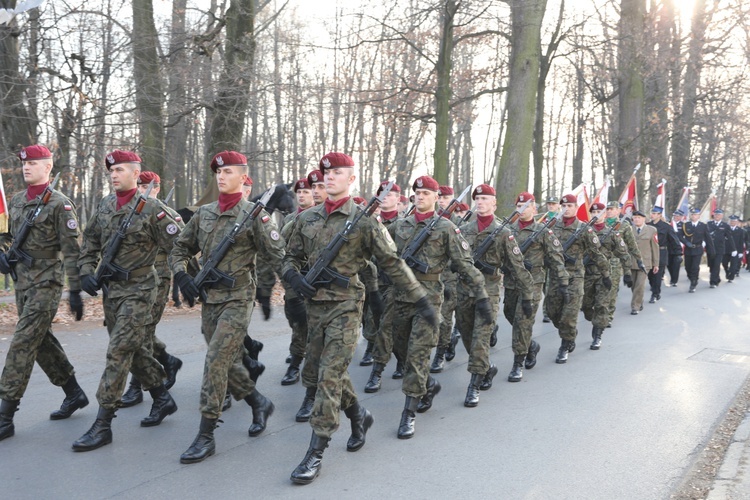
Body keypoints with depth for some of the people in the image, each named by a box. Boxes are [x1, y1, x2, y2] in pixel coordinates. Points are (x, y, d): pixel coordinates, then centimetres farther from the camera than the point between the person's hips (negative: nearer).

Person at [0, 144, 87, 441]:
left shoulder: (60, 204, -10)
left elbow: (72, 250, -12)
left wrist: (76, 291, -14)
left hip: (46, 284, -8)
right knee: (42, 341, 13)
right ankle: (74, 394, 28)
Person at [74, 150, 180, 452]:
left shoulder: (151, 209, -11)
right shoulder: (104, 206, 8)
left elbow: (176, 247, -9)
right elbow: (90, 242, 16)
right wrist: (86, 272, 3)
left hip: (137, 290, -7)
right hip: (110, 289, 7)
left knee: (118, 352, -8)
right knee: (136, 349, 15)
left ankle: (103, 424, -2)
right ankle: (162, 399, 32)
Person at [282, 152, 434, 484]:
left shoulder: (364, 220, -5)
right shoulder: (307, 218, 9)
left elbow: (392, 263, -4)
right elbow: (291, 258, 15)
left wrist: (420, 300, -7)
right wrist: (295, 278, -8)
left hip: (345, 306, -6)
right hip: (315, 305, 6)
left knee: (329, 375, -9)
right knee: (318, 368, 15)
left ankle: (315, 453, 0)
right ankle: (359, 416, 39)